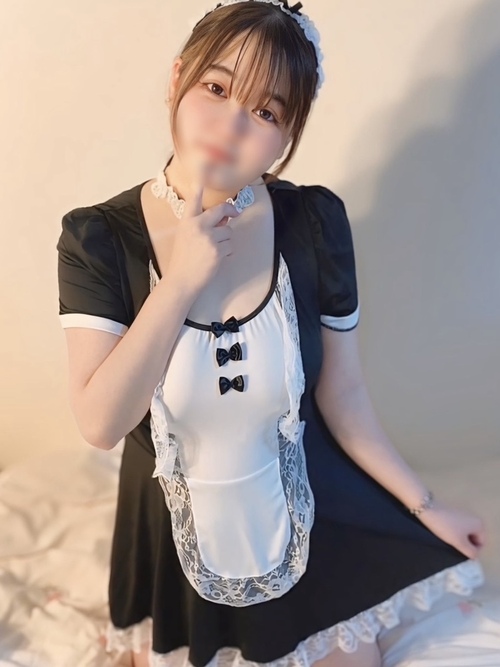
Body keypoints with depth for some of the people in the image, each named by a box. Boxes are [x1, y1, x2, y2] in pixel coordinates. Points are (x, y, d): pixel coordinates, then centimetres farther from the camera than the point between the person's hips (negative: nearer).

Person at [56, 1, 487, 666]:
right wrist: (181, 281, -33)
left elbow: (342, 393, -8)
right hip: (175, 530, 0)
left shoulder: (316, 222, -18)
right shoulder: (98, 237, -19)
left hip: (304, 513, 1)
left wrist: (425, 504, -2)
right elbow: (100, 424, -26)